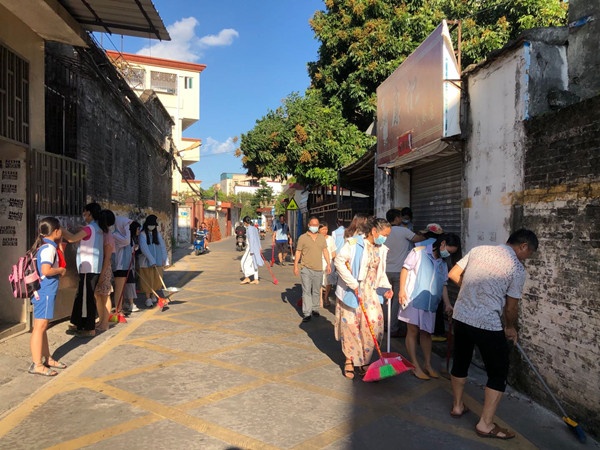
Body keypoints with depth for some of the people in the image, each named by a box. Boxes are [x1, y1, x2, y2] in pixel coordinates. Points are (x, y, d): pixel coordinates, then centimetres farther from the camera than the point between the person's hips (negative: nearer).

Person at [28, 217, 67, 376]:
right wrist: (61, 270, -11)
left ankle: (47, 359, 26)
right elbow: (46, 270, -29)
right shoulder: (49, 248, -17)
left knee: (43, 326, 15)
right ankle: (36, 364, -1)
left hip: (45, 291, 10)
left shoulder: (48, 246, 12)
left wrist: (59, 244, 16)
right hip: (44, 292, -10)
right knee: (40, 326, -6)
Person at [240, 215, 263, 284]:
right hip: (256, 247, 9)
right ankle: (256, 279, 13)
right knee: (253, 263, 11)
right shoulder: (254, 228, 12)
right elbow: (258, 238, 18)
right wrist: (259, 247, 25)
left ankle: (247, 278, 2)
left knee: (244, 262, 0)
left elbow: (251, 239, -19)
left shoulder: (249, 229, -15)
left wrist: (251, 250, -19)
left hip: (251, 247, -9)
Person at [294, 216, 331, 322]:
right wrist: (295, 266, -5)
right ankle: (307, 313, 0)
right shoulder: (302, 238, -3)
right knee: (306, 291, -3)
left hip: (318, 269, 3)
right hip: (306, 269, -3)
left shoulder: (322, 237, 8)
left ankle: (315, 309, 28)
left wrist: (328, 264, 7)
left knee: (316, 291, 13)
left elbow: (325, 251, 12)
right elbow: (298, 252, -1)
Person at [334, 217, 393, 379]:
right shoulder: (354, 243, -12)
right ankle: (349, 360, 21)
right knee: (350, 326, 3)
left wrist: (386, 288, -4)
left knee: (373, 324, -2)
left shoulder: (381, 249, 9)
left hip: (370, 293, 5)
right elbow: (339, 261, -17)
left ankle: (364, 361, 16)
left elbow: (381, 273, 15)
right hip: (351, 292, -5)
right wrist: (353, 284, -19)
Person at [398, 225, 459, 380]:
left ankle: (428, 365, 23)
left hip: (431, 303, 6)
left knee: (426, 333, 13)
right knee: (413, 331, 0)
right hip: (414, 299, -6)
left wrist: (447, 303, 9)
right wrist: (402, 290, -14)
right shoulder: (419, 252, -4)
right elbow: (405, 269, -7)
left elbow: (443, 284, 17)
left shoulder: (442, 264, 14)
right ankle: (415, 366, 7)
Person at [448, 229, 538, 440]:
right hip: (488, 325, -6)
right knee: (498, 373, 11)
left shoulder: (479, 249, 6)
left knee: (460, 363, 22)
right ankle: (485, 424, 15)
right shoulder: (517, 268, -6)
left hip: (460, 317, 6)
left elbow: (453, 274, 10)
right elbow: (511, 307, -1)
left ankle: (457, 406, 38)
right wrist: (511, 327, 18)